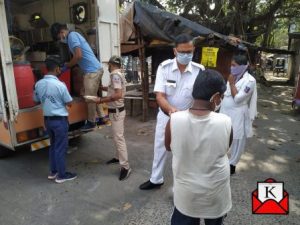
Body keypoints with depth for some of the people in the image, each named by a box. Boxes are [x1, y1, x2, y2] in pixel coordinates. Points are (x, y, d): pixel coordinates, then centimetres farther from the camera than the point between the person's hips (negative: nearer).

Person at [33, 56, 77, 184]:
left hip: (47, 119, 7)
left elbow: (36, 100, 14)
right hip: (60, 120, -7)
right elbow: (69, 103, -12)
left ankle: (53, 172, 31)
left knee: (53, 145, 20)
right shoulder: (60, 85, -20)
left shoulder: (38, 84, 0)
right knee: (60, 148, 5)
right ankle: (62, 175, 18)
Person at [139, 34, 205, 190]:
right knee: (160, 148, 18)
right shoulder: (164, 67, -15)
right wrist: (171, 110, -42)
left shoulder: (199, 70, -15)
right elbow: (159, 96, -21)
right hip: (165, 115, 1)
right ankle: (156, 180, 41)